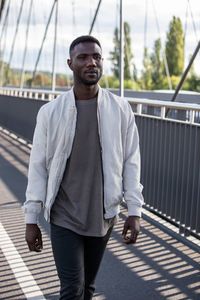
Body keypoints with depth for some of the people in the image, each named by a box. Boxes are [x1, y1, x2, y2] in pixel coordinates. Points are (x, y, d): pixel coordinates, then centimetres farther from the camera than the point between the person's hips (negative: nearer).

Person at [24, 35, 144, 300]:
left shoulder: (121, 109, -4)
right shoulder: (50, 112, -7)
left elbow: (131, 162, 0)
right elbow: (38, 166, -3)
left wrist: (134, 211, -3)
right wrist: (31, 220, -3)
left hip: (104, 216, 2)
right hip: (64, 217, -2)